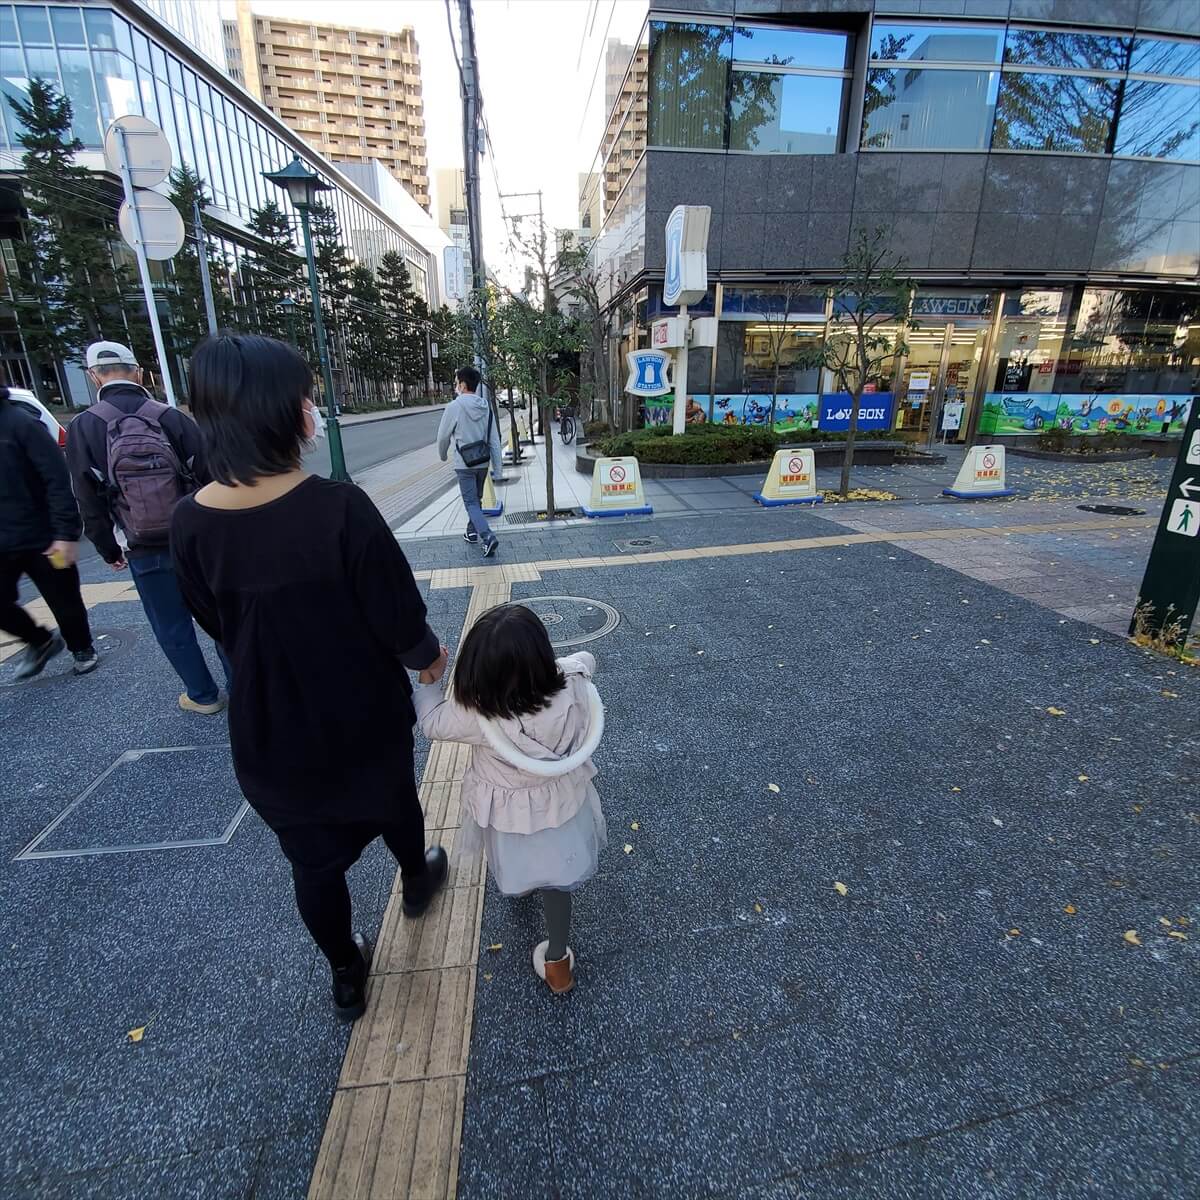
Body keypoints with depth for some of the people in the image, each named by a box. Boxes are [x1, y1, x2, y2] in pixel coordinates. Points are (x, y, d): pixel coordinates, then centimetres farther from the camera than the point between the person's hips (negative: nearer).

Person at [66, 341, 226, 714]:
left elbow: (90, 503, -2)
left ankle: (203, 695, 24)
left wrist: (108, 550, 10)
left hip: (146, 552, -1)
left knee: (172, 628, 14)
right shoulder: (172, 417, -6)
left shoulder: (83, 428, -5)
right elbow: (210, 477, -6)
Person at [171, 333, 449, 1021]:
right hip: (362, 711, -3)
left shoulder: (191, 522, -12)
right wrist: (428, 657, 1)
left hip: (267, 723, 3)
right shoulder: (340, 509, -27)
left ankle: (348, 977, 44)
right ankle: (417, 881, 58)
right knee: (392, 801, 28)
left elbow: (216, 625, 2)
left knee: (312, 855, 22)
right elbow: (397, 618, -21)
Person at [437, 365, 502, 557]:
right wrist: (497, 468, 6)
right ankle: (472, 532, 34)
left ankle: (488, 537, -19)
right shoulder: (485, 406, 2)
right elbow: (494, 439, 2)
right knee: (476, 499, 21)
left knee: (471, 503, -3)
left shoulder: (454, 407, -14)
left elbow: (443, 436, -5)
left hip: (464, 464, -5)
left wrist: (443, 455, 15)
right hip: (483, 463, 5)